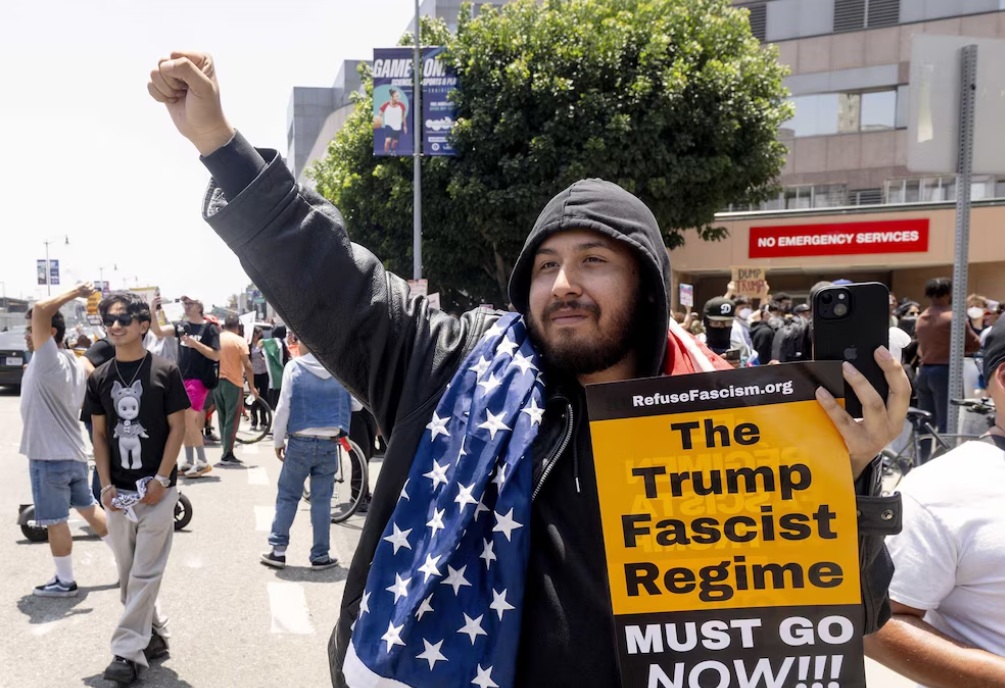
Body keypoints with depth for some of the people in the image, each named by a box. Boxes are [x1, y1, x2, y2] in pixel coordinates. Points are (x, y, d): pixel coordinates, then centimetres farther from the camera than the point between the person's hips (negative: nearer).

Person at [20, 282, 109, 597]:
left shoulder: (47, 360, -18)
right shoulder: (75, 364, 7)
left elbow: (41, 309, -25)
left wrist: (75, 292, -18)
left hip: (49, 455, -8)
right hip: (73, 452, 8)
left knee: (56, 521, 4)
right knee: (90, 509, 18)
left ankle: (65, 582, 16)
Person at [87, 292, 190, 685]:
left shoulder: (165, 371, -6)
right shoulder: (99, 378, 5)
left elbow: (177, 428, -6)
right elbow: (99, 434, 7)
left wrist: (160, 480, -12)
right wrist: (106, 485, -2)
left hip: (157, 488, -4)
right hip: (118, 490, 5)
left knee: (145, 574, -3)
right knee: (128, 572, 13)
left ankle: (128, 651, 3)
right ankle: (154, 635, 28)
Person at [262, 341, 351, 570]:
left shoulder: (294, 367, -7)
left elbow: (284, 407, -6)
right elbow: (349, 404, 7)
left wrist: (278, 440, 2)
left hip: (300, 442, -2)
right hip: (329, 443, 2)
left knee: (287, 496, 11)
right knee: (322, 500, 6)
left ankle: (277, 550, 12)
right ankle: (320, 555, 10)